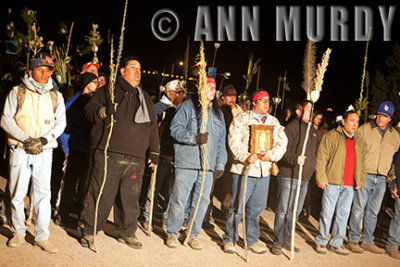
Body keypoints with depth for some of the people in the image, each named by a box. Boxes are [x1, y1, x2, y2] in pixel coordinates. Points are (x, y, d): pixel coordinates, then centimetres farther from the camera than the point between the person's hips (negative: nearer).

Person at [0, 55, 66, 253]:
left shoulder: (55, 96, 10)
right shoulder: (17, 92, 4)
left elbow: (60, 123, 7)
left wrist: (44, 139, -10)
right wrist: (26, 139, -13)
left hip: (44, 151, 1)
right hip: (19, 150, -1)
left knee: (43, 193, 0)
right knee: (17, 193, 3)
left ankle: (42, 237, 7)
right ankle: (18, 233, 19)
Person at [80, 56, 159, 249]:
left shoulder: (145, 98, 21)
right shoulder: (109, 91, 6)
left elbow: (152, 126, 24)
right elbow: (88, 111, 2)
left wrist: (154, 151, 20)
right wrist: (103, 112, -18)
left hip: (135, 160, 5)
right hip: (108, 155, -4)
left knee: (130, 198, 9)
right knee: (100, 194, -4)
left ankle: (126, 233, 23)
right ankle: (89, 231, 10)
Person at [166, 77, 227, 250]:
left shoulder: (218, 113, 19)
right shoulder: (188, 106, 3)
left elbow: (221, 141, 19)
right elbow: (175, 128, -6)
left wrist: (220, 164, 11)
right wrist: (194, 138, -18)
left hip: (208, 166, 5)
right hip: (186, 163, -5)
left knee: (202, 201, 5)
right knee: (179, 200, -2)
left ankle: (193, 235, 18)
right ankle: (172, 234, 14)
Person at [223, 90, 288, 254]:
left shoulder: (274, 122, 15)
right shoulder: (242, 118, 0)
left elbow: (282, 142, 9)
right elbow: (234, 141, -10)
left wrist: (271, 155, -10)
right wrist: (246, 156, -23)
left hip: (264, 171, 5)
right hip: (244, 169, -5)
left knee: (257, 207, 12)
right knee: (237, 207, -1)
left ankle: (252, 239, 26)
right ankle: (229, 239, 14)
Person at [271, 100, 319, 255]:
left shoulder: (314, 132, 16)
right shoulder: (293, 126, -7)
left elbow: (315, 153, 25)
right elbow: (284, 149, -15)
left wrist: (311, 169, 14)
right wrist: (295, 159, -29)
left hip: (305, 178, 7)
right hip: (289, 175, -7)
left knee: (295, 211, 13)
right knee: (283, 210, -4)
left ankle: (287, 241, 24)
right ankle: (277, 243, 5)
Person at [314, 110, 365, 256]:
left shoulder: (358, 141, 15)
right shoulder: (331, 136, -3)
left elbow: (361, 162, 20)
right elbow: (321, 158, -6)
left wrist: (360, 181, 13)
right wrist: (321, 179, -11)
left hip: (349, 185, 5)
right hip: (332, 183, -5)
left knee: (343, 214, 9)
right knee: (327, 213, 0)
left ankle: (336, 243, 19)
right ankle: (321, 242, 14)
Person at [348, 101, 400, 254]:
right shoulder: (364, 129, -2)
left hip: (381, 179, 4)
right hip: (364, 176, -4)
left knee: (373, 212, 9)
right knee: (358, 209, -2)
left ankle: (367, 241, 19)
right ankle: (353, 240, 9)